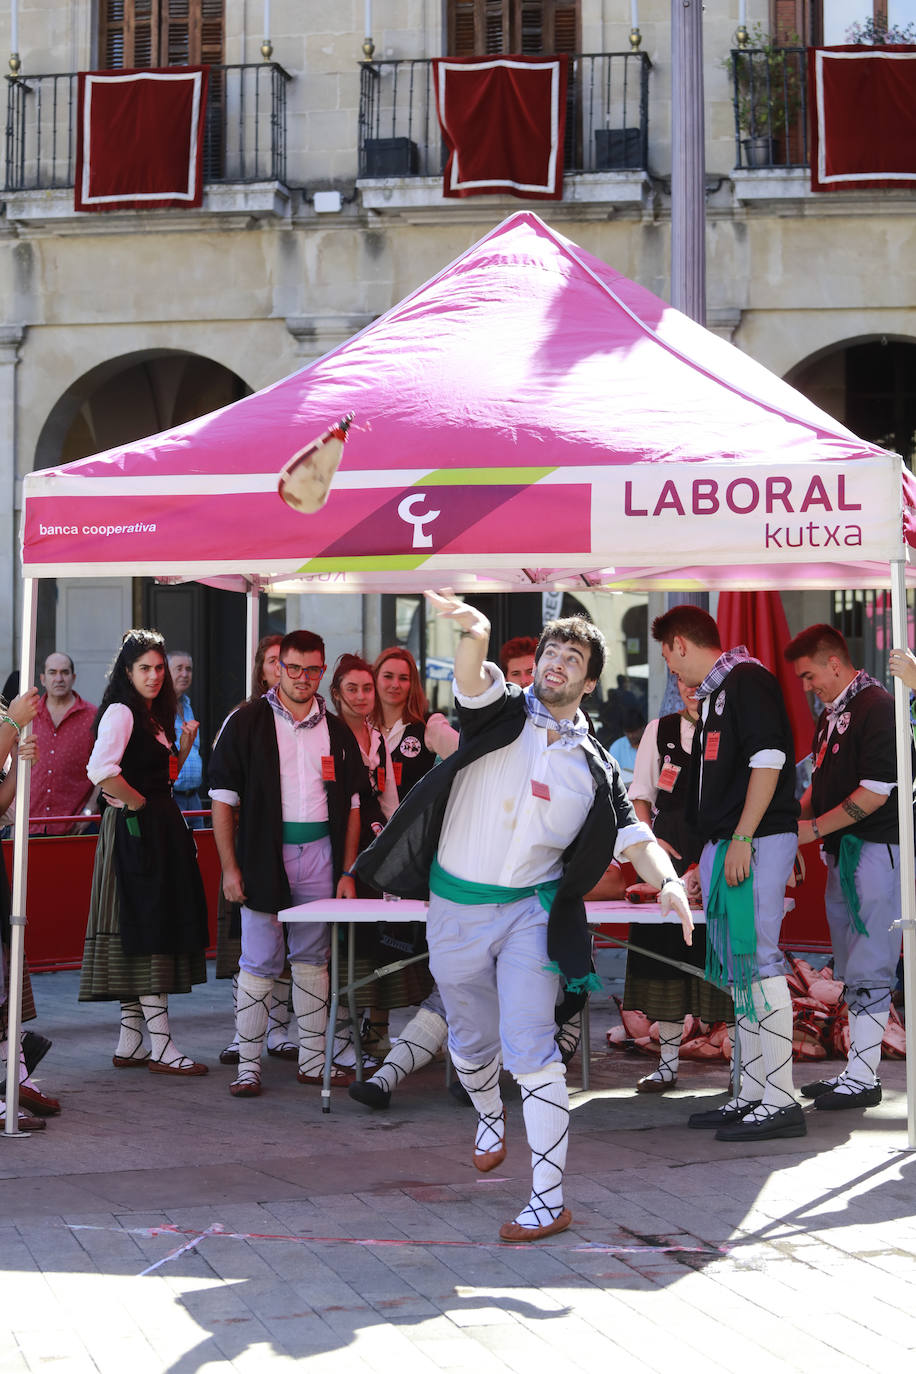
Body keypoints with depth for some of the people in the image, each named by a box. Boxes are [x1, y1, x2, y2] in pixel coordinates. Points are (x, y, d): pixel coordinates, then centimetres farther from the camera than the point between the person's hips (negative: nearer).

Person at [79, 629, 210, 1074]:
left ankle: (130, 1044, 14)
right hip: (136, 832, -10)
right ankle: (161, 1047, -6)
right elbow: (101, 771, -27)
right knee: (148, 936, -8)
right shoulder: (121, 712, -12)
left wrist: (184, 746, 6)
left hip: (161, 831, 10)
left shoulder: (154, 716, 17)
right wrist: (135, 802, -15)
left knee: (153, 935, 9)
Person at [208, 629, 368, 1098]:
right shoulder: (247, 722, -1)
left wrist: (347, 871, 5)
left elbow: (351, 806, 13)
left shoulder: (335, 730, 10)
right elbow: (223, 799, -2)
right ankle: (248, 1065, 2)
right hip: (264, 856, -3)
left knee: (313, 961, 9)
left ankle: (312, 1059, 15)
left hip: (319, 855, 4)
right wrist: (230, 866, -8)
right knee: (259, 963, -4)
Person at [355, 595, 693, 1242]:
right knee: (472, 1043, 17)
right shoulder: (499, 714, -3)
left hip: (530, 913, -1)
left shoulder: (594, 767, 2)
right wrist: (474, 632, -49)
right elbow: (474, 676, -25)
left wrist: (668, 881, -25)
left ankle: (550, 1199, -8)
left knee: (532, 1052, -11)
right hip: (455, 908, 1)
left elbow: (635, 836, -3)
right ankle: (490, 1116, 50)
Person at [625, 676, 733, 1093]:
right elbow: (640, 795, 14)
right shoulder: (660, 730, 11)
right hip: (670, 853, 3)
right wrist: (650, 838, -1)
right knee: (665, 948, 2)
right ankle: (667, 1065, 10)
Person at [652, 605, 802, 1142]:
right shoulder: (714, 693, 21)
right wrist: (708, 860, 25)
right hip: (727, 845, 10)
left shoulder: (748, 679, -8)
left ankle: (781, 1099, -13)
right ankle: (753, 1094, 16)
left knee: (758, 960, -13)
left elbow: (769, 761, -17)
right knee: (736, 969, 11)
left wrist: (741, 840, -20)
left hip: (756, 842, -10)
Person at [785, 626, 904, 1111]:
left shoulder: (877, 707, -13)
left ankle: (863, 1078, -5)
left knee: (868, 971, -8)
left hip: (875, 849, -10)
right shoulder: (829, 716, 16)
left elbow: (875, 792, -18)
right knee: (851, 973, 12)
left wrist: (814, 828, -14)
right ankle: (857, 1068, 18)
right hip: (841, 853, 10)